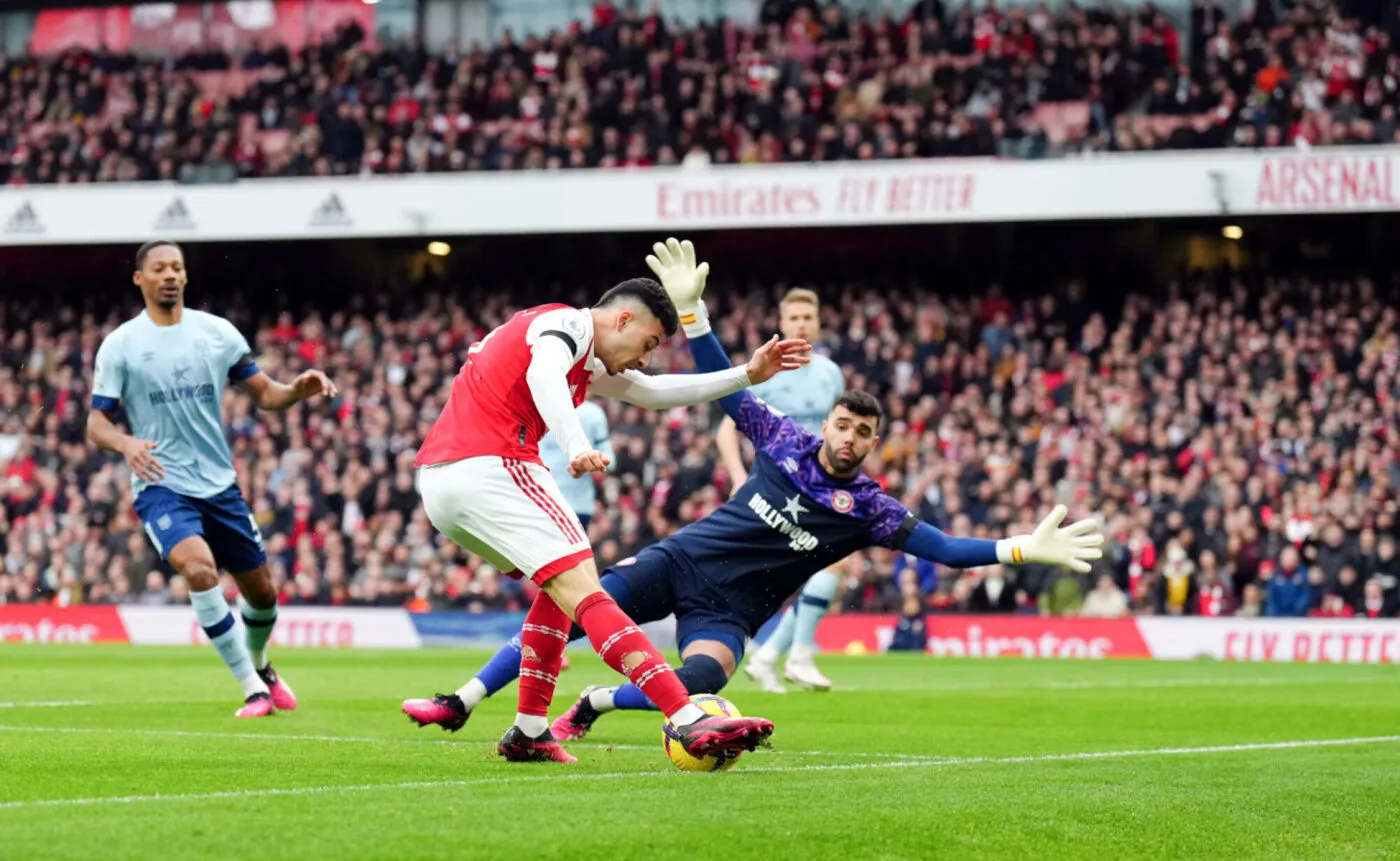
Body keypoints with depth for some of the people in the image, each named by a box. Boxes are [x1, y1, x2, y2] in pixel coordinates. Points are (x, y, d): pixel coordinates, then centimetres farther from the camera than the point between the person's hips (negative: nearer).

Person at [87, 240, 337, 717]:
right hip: (161, 485, -4)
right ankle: (253, 690, -21)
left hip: (219, 483, 4)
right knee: (199, 568, -29)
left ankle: (260, 665, 44)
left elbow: (264, 393, 8)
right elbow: (96, 422, -5)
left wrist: (298, 390, -15)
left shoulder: (217, 332, 3)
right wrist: (126, 443, -28)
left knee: (261, 590, 10)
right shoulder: (120, 345, -4)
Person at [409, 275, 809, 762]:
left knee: (560, 588, 23)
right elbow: (542, 376, -25)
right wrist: (577, 448, -41)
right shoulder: (569, 323, -2)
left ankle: (529, 734, 18)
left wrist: (747, 375, 34)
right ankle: (690, 723, -26)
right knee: (582, 589, -17)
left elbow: (651, 393, 37)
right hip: (488, 465, -10)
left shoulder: (585, 363, 27)